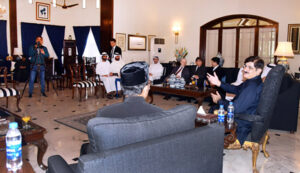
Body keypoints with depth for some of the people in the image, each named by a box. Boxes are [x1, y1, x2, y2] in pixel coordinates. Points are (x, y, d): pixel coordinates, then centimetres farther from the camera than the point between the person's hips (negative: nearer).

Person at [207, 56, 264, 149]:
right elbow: (237, 89, 15)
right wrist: (219, 83, 6)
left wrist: (219, 101, -14)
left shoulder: (252, 86, -31)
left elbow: (236, 108, -30)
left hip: (243, 126, -10)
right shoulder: (252, 81, 1)